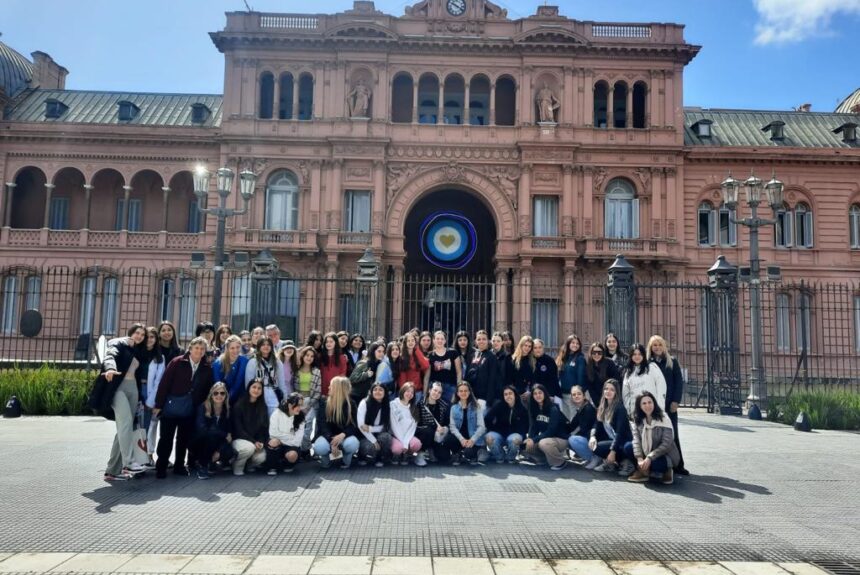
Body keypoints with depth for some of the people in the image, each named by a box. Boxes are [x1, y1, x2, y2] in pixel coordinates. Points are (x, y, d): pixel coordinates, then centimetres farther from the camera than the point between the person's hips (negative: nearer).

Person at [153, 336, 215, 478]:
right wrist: (158, 405, -10)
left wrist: (201, 407, 2)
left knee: (184, 439, 12)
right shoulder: (177, 363, -9)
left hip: (190, 409, 3)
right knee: (166, 438, 5)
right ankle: (161, 467, 16)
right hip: (171, 406, -3)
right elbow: (164, 383, -9)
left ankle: (179, 466, 26)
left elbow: (207, 389, 7)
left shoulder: (207, 368, 1)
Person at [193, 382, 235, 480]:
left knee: (230, 452, -26)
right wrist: (225, 435, -23)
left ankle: (211, 462, 7)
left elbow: (229, 432, -7)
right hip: (200, 444, -3)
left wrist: (219, 451, -21)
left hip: (218, 445, 3)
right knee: (212, 434, -34)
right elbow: (202, 429, -29)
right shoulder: (203, 408, -15)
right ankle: (202, 465, -13)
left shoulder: (227, 410, -5)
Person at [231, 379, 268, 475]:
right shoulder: (239, 405, -8)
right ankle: (237, 466, -5)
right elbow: (238, 429, -11)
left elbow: (264, 428, 5)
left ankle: (250, 464, 11)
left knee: (261, 457, -25)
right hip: (239, 439, -3)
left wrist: (261, 443, -14)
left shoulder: (263, 407, 5)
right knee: (249, 447, -35)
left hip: (257, 441, 3)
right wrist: (254, 442, -20)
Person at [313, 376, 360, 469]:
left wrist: (343, 434, -29)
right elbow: (322, 424, -11)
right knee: (319, 447, -34)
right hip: (328, 436, 0)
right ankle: (325, 460, 3)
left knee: (352, 444, -35)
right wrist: (332, 442, -26)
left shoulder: (351, 404, -5)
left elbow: (354, 425, -7)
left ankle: (346, 461, 1)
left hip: (343, 436, 0)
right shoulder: (324, 403, -4)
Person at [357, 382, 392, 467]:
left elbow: (385, 426, -5)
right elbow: (361, 426, -19)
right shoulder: (364, 403, -15)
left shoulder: (387, 405, -6)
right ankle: (362, 457, 4)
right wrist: (374, 441, -22)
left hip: (378, 434, 3)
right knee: (370, 447, -33)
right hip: (365, 436, -3)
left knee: (386, 436, -30)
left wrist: (369, 428, -22)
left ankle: (380, 459, -4)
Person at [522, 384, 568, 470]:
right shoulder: (533, 409, 0)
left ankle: (560, 462, -10)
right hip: (545, 438, 7)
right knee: (528, 447, -14)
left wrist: (534, 440, -29)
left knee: (543, 443, -35)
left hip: (560, 439, -7)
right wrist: (529, 439, -22)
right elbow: (533, 427, -2)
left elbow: (551, 430, -23)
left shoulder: (553, 409, -19)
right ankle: (548, 458, 10)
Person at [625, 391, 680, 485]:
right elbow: (636, 439, -10)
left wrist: (649, 458, -28)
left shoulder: (663, 420, -18)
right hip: (646, 454, 5)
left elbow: (666, 444, -22)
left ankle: (666, 470, -1)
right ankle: (644, 471, 0)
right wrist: (639, 459, -25)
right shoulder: (638, 420, -3)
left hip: (665, 455, -5)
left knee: (656, 463, -36)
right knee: (628, 447, -14)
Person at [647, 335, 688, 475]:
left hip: (669, 404, 0)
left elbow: (679, 382, 2)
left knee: (672, 434, 4)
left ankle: (677, 465, 9)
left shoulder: (672, 361, 6)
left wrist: (676, 401, -7)